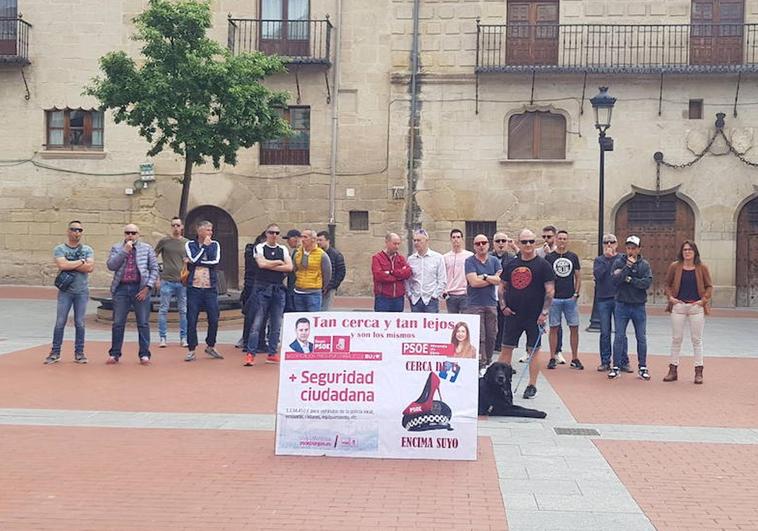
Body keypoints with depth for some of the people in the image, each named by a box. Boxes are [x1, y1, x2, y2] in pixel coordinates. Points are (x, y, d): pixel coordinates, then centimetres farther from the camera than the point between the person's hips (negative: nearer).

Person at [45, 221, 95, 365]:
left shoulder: (87, 250, 6)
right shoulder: (60, 249, 2)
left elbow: (90, 267, -10)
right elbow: (62, 265, -17)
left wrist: (70, 265, -12)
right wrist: (81, 262, -10)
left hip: (82, 291, 1)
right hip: (65, 290, -1)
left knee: (80, 323, 4)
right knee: (60, 322, 0)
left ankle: (79, 353, 11)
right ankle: (55, 353, 7)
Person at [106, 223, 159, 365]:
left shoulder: (147, 248, 7)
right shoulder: (116, 248, 10)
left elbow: (154, 269, 4)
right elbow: (110, 266, -3)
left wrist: (148, 287, -6)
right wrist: (124, 251, -9)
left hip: (140, 288, -1)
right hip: (121, 288, 1)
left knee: (143, 323, 1)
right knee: (118, 323, 5)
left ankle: (144, 354, 8)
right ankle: (114, 354, 15)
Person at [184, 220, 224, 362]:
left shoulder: (214, 244, 10)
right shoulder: (190, 244, 6)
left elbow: (215, 260, -7)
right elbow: (194, 259, -13)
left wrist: (196, 262, -8)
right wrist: (204, 245, -4)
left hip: (210, 287, 2)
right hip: (194, 287, -2)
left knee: (214, 319, 2)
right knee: (191, 320, -1)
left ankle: (210, 346, 20)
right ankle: (191, 350, 8)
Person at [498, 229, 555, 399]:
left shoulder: (542, 264, -4)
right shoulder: (511, 264, 9)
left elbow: (550, 290, -6)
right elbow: (503, 286, 17)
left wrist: (544, 312, -13)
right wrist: (503, 305, 3)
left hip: (534, 316, -4)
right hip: (513, 314, 4)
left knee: (534, 350, 2)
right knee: (506, 348, 6)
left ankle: (532, 386, 11)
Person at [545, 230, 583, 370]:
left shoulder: (573, 257, 8)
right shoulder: (549, 257, 2)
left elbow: (578, 277, 11)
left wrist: (576, 293, 1)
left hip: (570, 298, 2)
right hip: (554, 299, -2)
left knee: (574, 328, 1)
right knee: (554, 328, 2)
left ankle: (574, 359, 9)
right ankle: (552, 358, 9)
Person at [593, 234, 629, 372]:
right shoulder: (599, 260, 9)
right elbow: (597, 274, -10)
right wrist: (607, 258, -10)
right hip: (603, 299, 2)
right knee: (605, 333, 5)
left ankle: (623, 362, 7)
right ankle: (605, 362, 13)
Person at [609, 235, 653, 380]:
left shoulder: (644, 265, 2)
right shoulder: (619, 262, 0)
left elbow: (647, 282, -12)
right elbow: (615, 280, -15)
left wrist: (630, 280, -14)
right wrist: (628, 266, -17)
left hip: (639, 306, 1)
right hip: (622, 305, -1)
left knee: (641, 338, 7)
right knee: (619, 337, 1)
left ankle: (642, 367, 17)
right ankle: (616, 367, 9)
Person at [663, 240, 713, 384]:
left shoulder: (702, 268, 1)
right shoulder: (674, 267, 2)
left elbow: (709, 286, 7)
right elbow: (667, 284, 11)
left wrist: (704, 300, -6)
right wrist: (670, 297, -3)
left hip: (696, 307, -1)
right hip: (678, 306, 1)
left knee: (697, 339, 4)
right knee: (676, 339, 5)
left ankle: (698, 371, 10)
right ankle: (673, 370, 12)